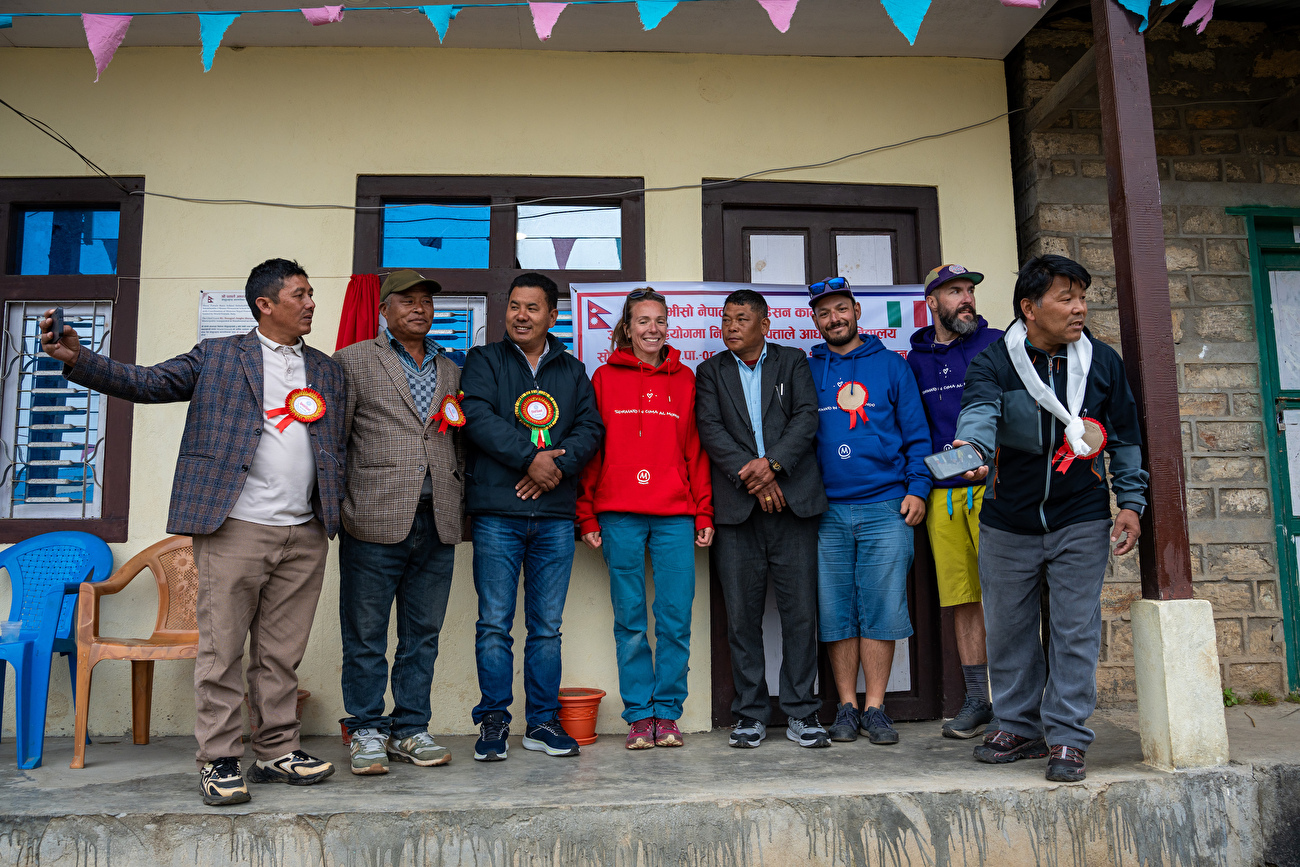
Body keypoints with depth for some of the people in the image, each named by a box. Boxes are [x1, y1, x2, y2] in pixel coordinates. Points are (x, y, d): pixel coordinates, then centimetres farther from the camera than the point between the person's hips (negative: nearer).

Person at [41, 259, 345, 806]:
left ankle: (277, 752, 21)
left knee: (281, 655, 10)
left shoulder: (327, 370, 17)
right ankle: (219, 762, 11)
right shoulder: (217, 356, 7)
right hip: (234, 528, -3)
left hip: (304, 535, 4)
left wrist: (335, 508, 9)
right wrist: (79, 360, -14)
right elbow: (148, 382, 1)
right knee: (222, 650, 0)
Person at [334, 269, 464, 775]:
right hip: (376, 522, -4)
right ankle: (368, 732, 15)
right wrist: (341, 503, -5)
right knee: (365, 635, 3)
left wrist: (455, 496, 10)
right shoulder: (353, 361, 5)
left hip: (437, 525, 4)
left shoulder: (450, 370, 18)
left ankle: (411, 729, 19)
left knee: (423, 635, 9)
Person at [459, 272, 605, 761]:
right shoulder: (484, 362, 8)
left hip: (555, 516, 3)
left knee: (547, 625, 7)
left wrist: (558, 464, -11)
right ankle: (493, 721, 13)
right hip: (497, 513, -2)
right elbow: (478, 417, -8)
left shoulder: (573, 371, 16)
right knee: (494, 622, 0)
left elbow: (590, 427, 7)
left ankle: (543, 721, 17)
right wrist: (531, 456, -16)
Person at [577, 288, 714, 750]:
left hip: (675, 513, 1)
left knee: (676, 619, 0)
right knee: (630, 620, 4)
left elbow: (695, 450, 10)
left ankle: (667, 712, 14)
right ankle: (639, 715, 14)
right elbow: (591, 449, 6)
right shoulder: (605, 378, 9)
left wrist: (704, 514, 4)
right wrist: (587, 516, 0)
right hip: (619, 513, -1)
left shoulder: (684, 379, 12)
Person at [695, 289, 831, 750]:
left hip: (792, 500, 0)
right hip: (737, 505, 1)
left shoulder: (793, 361, 13)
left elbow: (807, 417, 0)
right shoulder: (710, 371, 14)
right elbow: (710, 429, 1)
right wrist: (750, 475, -11)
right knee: (742, 615, 3)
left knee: (800, 611, -1)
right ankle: (750, 713, 13)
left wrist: (773, 463, -13)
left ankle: (800, 712, 10)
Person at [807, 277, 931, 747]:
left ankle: (875, 707, 9)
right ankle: (847, 707, 13)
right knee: (836, 610, 3)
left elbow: (916, 432, 8)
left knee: (881, 608, -1)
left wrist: (917, 488, -2)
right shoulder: (806, 371, 12)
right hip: (827, 510, 1)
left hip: (885, 506, -1)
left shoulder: (890, 364, 10)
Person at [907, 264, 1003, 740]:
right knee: (961, 597, 6)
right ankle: (978, 699, 17)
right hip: (942, 493, 3)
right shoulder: (915, 361, 14)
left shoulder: (996, 345, 6)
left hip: (991, 486, -3)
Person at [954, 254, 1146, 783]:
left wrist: (1131, 502, 2)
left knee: (1075, 630, -1)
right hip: (1008, 524, 0)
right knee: (1008, 629, 10)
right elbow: (979, 411, -28)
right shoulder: (993, 363, -8)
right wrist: (972, 447, -50)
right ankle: (1019, 726, 27)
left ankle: (1067, 737, 11)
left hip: (1081, 521, 0)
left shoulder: (1102, 362, 1)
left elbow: (1124, 437, 8)